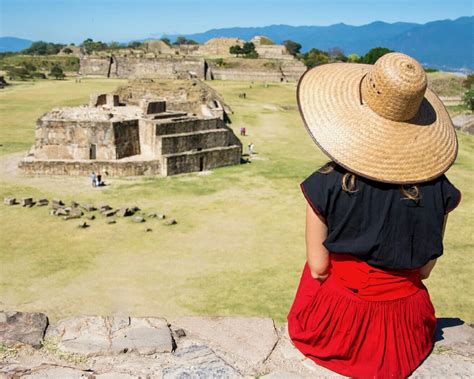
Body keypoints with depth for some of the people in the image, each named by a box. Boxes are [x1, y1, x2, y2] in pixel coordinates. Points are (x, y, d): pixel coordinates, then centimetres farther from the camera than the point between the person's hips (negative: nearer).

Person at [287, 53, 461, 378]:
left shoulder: (326, 184, -21)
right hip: (405, 327, 3)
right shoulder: (438, 189, -14)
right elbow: (424, 269, -4)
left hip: (336, 321, -2)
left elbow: (318, 268, -14)